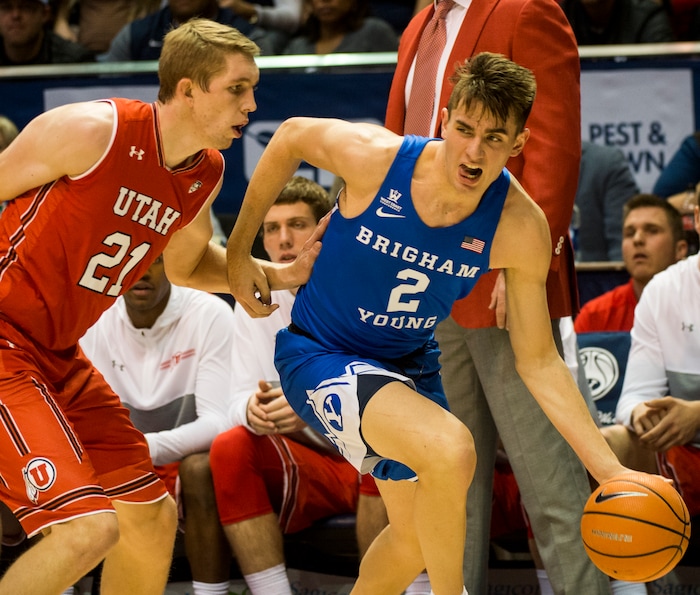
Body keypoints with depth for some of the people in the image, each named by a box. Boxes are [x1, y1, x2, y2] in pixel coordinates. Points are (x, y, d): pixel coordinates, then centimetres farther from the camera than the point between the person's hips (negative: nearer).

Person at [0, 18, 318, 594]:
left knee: (153, 516, 15)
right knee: (90, 527, -21)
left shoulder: (206, 175, 5)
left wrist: (282, 274, 11)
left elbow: (186, 264, 24)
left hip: (59, 354, 9)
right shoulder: (92, 131, -19)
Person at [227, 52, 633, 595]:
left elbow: (539, 362, -10)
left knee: (417, 537, 19)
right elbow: (292, 137, -5)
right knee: (450, 449, -30)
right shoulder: (373, 156, -27)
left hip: (409, 363, 5)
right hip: (319, 355, -5)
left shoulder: (521, 228, -20)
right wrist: (239, 252, 0)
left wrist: (609, 469, -17)